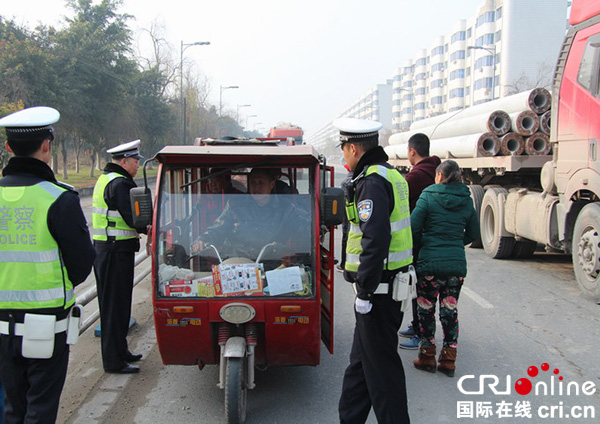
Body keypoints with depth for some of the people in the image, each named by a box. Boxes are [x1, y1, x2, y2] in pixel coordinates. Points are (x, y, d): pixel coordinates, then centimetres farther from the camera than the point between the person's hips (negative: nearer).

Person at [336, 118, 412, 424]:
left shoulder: (372, 182, -17)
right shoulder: (391, 174, 15)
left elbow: (375, 239, -26)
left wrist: (365, 291, -20)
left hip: (379, 290, -10)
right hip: (391, 282, 10)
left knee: (381, 365, 1)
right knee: (360, 361, 19)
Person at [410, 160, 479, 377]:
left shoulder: (428, 197, -7)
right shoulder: (467, 201, 6)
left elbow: (413, 228, -12)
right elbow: (473, 233, 14)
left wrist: (421, 245, 6)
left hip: (430, 263, -4)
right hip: (457, 264, 4)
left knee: (426, 310, 10)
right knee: (450, 311, 11)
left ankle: (427, 357, 18)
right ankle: (448, 360, 17)